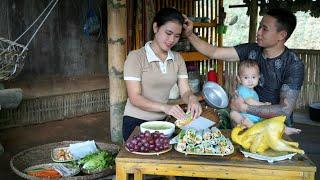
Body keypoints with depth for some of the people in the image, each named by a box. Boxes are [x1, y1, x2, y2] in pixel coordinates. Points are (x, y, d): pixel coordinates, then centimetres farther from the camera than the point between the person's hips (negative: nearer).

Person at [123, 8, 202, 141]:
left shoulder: (177, 59, 3)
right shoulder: (135, 57, -12)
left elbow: (185, 91, 0)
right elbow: (134, 98, -18)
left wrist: (192, 98, -23)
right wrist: (165, 107, -32)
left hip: (162, 121, 5)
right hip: (135, 122, -4)